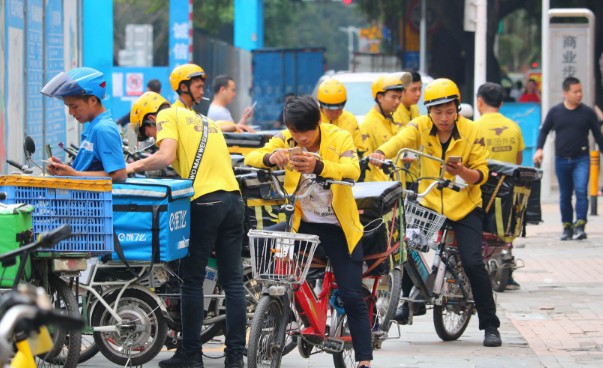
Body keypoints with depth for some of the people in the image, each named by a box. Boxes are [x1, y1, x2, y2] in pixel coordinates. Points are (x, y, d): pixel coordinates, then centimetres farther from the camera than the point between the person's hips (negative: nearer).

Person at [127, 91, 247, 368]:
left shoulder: (167, 116, 5)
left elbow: (166, 156, -11)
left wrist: (135, 166, 3)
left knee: (192, 280, 2)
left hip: (205, 202, -7)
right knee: (232, 281, 6)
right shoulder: (203, 121, 29)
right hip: (233, 199, 7)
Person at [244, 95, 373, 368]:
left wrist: (318, 166, -50)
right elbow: (251, 157, -16)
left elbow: (352, 170, -30)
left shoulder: (339, 138, -13)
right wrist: (271, 157, -40)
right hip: (302, 222, 3)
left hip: (338, 226, -3)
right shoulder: (286, 140, -5)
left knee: (352, 296, -5)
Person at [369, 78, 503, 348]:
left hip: (464, 207, -2)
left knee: (473, 263, -13)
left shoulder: (471, 132, -8)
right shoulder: (421, 127, -6)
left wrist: (462, 172, -30)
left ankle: (490, 325, -1)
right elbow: (399, 141, -24)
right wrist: (380, 153, -45)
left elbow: (481, 174, -8)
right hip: (429, 203, 2)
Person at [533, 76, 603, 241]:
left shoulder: (588, 112, 1)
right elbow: (544, 131, 12)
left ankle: (580, 226, -19)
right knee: (565, 195, 9)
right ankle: (567, 227, 19)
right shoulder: (555, 111, 3)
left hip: (581, 159, -2)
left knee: (581, 191, -18)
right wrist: (539, 149, -1)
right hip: (561, 160, 2)